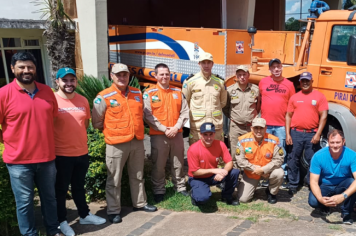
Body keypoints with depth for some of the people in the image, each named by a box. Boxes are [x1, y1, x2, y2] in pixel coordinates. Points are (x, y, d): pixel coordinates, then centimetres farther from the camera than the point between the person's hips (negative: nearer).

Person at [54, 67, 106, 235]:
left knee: (79, 186, 21)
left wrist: (76, 137, 10)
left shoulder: (83, 100, 5)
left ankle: (84, 215, 36)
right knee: (61, 189, 9)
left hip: (82, 152, 5)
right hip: (60, 154, -5)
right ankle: (62, 221, 25)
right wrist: (62, 138, -7)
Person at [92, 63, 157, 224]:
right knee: (114, 179, 3)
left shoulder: (137, 93, 7)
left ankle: (140, 203, 32)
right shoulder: (104, 97, -9)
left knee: (137, 176, 17)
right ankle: (113, 211, 14)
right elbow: (97, 122, -4)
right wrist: (114, 130, 1)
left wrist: (136, 129, 13)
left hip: (137, 142, 5)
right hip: (116, 144, -5)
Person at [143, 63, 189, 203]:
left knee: (178, 163, 11)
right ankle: (159, 191, 16)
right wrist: (164, 129, -14)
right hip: (158, 135, -3)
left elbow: (185, 111, 6)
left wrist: (176, 127, -8)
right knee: (158, 165, 3)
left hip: (177, 134, 3)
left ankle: (180, 187, 25)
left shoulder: (178, 92, 8)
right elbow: (147, 115, -10)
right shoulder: (149, 93, -3)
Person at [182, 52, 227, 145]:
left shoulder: (220, 81, 8)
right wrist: (195, 111, 9)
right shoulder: (190, 81, 0)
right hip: (197, 125, -2)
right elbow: (185, 101, 9)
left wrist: (214, 110, 13)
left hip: (216, 125, 3)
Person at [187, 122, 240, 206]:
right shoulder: (193, 149, -23)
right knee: (203, 198, -34)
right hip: (198, 178, -4)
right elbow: (195, 172, -18)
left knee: (235, 172, -19)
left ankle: (226, 196, 6)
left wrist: (223, 172, -31)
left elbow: (229, 162, -9)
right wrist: (214, 170, -27)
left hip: (214, 177, 4)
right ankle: (194, 193, 6)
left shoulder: (220, 145, -13)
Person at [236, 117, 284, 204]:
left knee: (279, 173, -33)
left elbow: (278, 159, -17)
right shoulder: (243, 140, -16)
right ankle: (253, 185, 28)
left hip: (268, 170, 0)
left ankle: (272, 193, 0)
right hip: (250, 173, 0)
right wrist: (255, 169, -19)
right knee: (243, 198, -7)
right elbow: (240, 160, -14)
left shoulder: (273, 140, -17)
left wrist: (263, 170, -25)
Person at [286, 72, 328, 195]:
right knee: (293, 159, 6)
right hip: (296, 133, 2)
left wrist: (318, 134, -8)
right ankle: (293, 184, 17)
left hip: (312, 134, -2)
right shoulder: (294, 97, 9)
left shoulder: (319, 96, 3)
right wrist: (288, 134, 1)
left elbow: (323, 116, -1)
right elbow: (288, 116, 9)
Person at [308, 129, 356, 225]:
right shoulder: (318, 156, -21)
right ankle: (325, 207, 11)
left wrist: (343, 196, -47)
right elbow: (314, 181, -19)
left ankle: (346, 212, -7)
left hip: (343, 186, 0)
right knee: (313, 201, -28)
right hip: (325, 186, 0)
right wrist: (320, 198, -38)